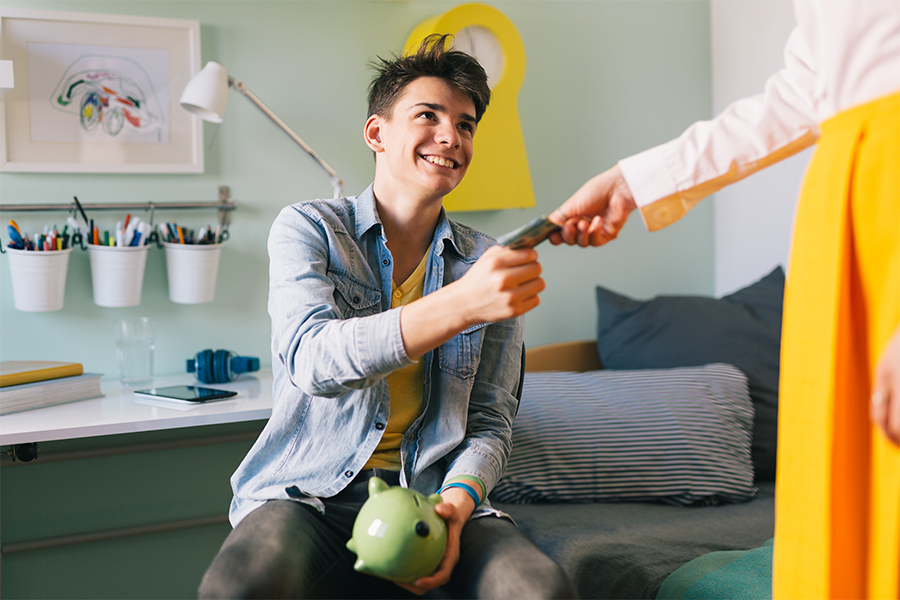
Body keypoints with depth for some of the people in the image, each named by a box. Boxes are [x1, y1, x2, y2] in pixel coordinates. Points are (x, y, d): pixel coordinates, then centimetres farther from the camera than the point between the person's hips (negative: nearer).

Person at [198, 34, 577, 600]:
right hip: (311, 491, -1)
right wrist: (461, 304, -31)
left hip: (436, 494, 2)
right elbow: (312, 362, -18)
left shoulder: (489, 262, 10)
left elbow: (490, 420, 9)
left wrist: (457, 501, -14)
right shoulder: (307, 228, 1)